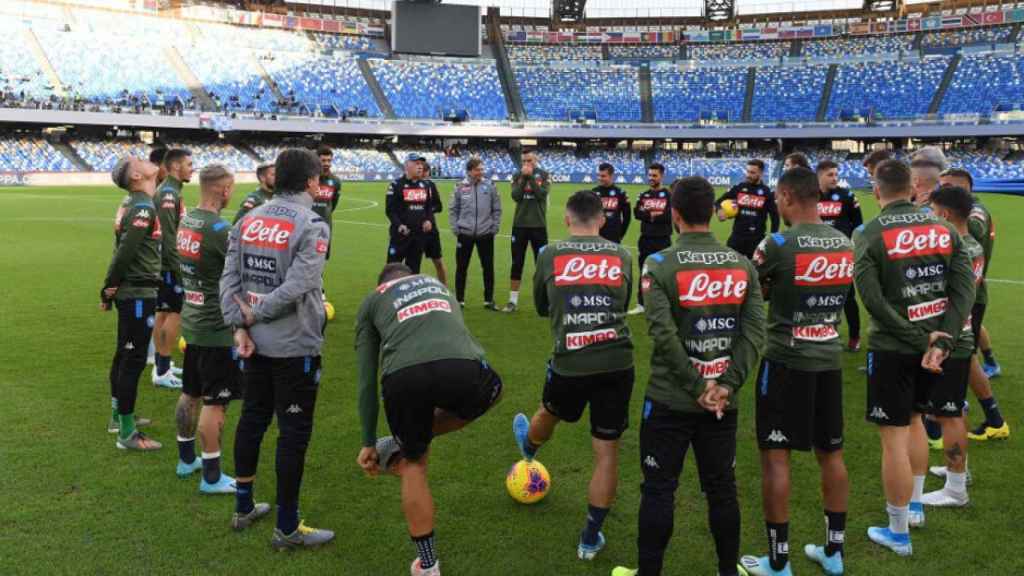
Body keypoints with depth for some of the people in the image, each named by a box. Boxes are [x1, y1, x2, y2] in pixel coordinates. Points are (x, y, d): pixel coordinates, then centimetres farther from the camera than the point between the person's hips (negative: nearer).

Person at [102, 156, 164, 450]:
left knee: (124, 356, 20)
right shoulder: (144, 207, -18)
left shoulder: (135, 204, 12)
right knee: (134, 360, -4)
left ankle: (119, 415, 35)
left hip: (129, 291, 10)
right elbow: (125, 250, -21)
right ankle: (127, 433, 2)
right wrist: (110, 287, -10)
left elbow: (122, 248, 13)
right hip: (139, 293, -10)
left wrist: (110, 287, 13)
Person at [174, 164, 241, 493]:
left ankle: (186, 460, 35)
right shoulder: (219, 229, -22)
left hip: (192, 321, 9)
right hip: (216, 329, -9)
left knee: (191, 394, 20)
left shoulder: (186, 221, 5)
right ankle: (211, 477, 9)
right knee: (214, 403, 1)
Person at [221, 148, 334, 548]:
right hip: (296, 347, -7)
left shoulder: (248, 220, 5)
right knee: (293, 433, 3)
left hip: (256, 344, 7)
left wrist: (239, 326, -3)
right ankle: (287, 528, 13)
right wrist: (255, 315, -9)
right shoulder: (312, 226, -14)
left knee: (252, 420, 19)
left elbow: (229, 279, 0)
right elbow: (295, 286, -21)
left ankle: (244, 508, 34)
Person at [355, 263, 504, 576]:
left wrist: (368, 442, 37)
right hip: (461, 368, 0)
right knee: (491, 390, 36)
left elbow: (367, 381, 28)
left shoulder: (372, 301, 31)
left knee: (414, 465, 24)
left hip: (405, 377, 0)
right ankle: (401, 446, 31)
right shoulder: (438, 284, 40)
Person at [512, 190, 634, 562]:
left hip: (569, 366, 0)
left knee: (549, 414, 32)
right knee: (607, 451, 10)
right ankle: (591, 538, 20)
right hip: (617, 364, 0)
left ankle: (530, 448, 66)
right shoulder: (621, 256, 5)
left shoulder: (550, 256, 1)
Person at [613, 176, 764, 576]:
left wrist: (699, 388, -12)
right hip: (723, 400, 4)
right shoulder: (743, 265, 2)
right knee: (721, 487, 15)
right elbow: (755, 332, -5)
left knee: (658, 490, 6)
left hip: (670, 400, -4)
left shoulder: (660, 264, -11)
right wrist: (727, 384, -8)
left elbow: (663, 334, -18)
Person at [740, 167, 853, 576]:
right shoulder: (845, 244, 4)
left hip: (787, 361, -6)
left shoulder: (778, 245, -16)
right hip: (830, 360, 7)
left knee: (775, 456, 3)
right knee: (831, 454, 16)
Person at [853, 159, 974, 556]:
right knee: (914, 419, 26)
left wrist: (921, 340, -13)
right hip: (932, 345, 6)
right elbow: (964, 289, -4)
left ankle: (898, 534, 13)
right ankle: (915, 506, 37)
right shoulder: (945, 229, 4)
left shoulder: (869, 235, -10)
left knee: (894, 437, 3)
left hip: (893, 349, -6)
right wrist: (940, 341, -10)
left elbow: (874, 300, -18)